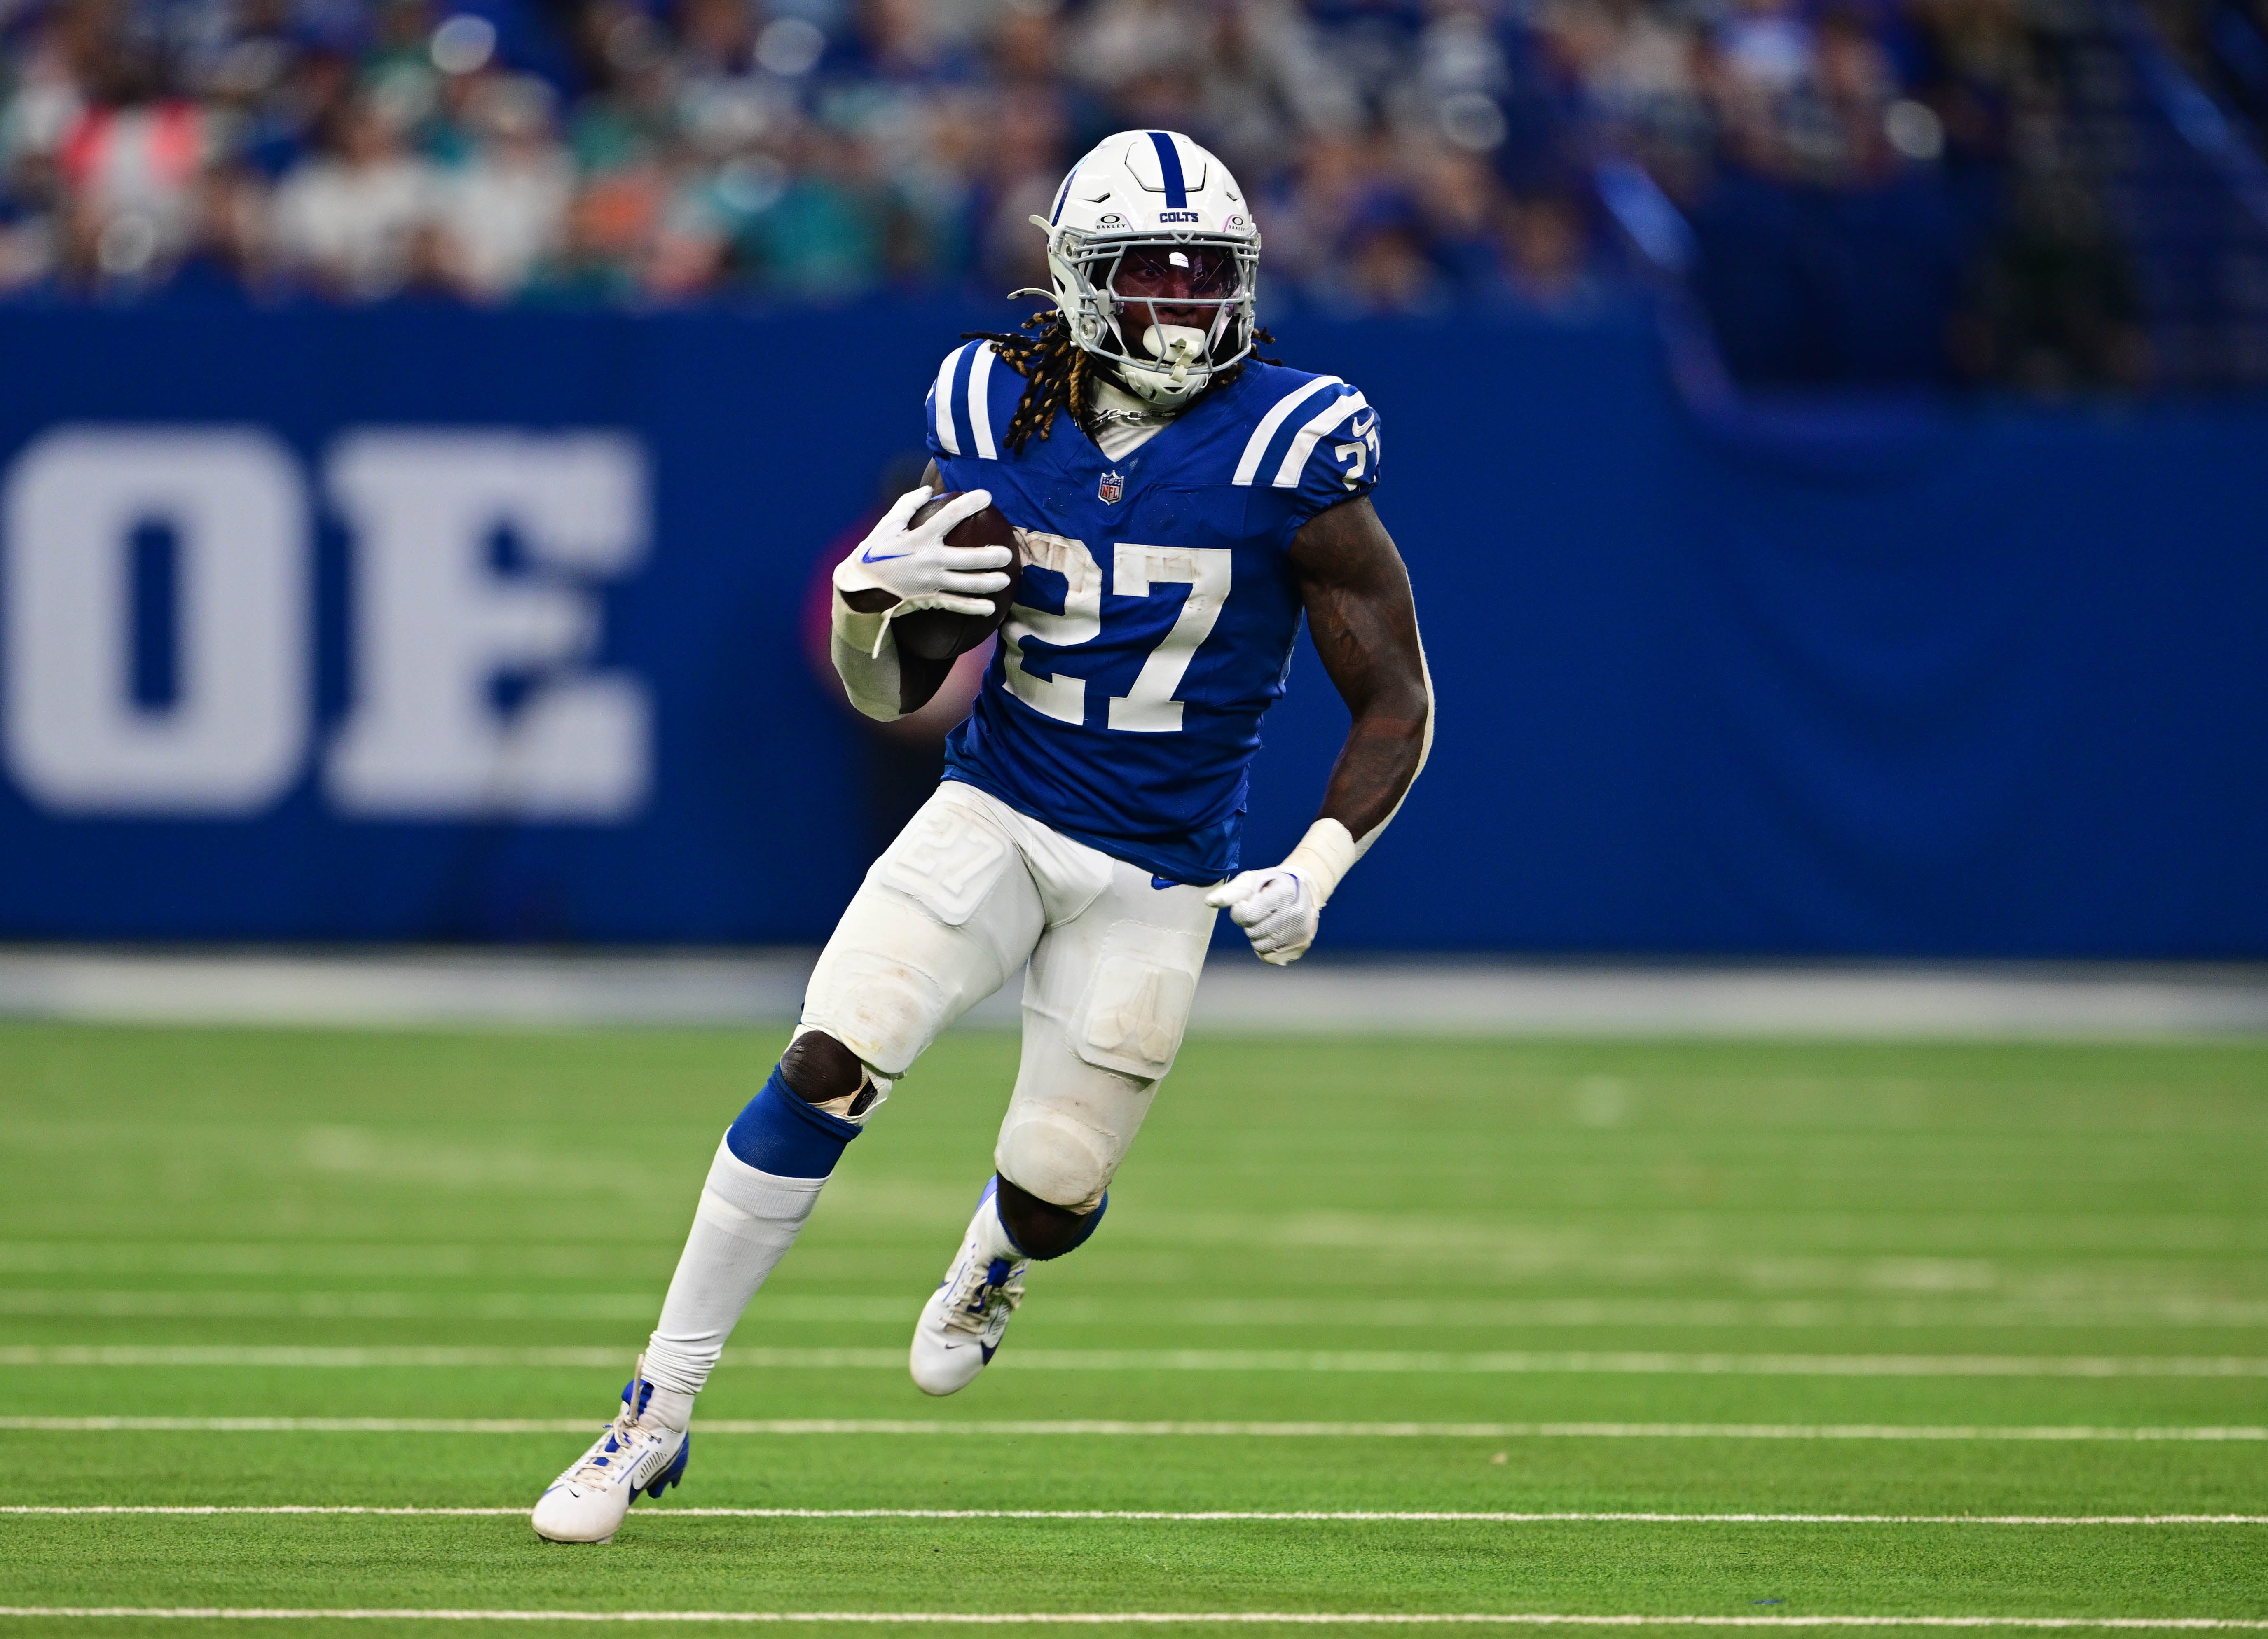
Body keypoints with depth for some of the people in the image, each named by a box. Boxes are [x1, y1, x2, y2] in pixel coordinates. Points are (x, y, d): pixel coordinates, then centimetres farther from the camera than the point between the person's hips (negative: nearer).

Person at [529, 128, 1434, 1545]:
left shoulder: (1288, 451, -13)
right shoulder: (1000, 421, -4)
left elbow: (1396, 701, -5)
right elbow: (892, 696, 4)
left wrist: (1316, 872, -19)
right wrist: (870, 599, -19)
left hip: (1158, 878, -1)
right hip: (994, 817, 1)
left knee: (1051, 1200, 4)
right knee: (826, 1069, -19)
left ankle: (995, 1259, 46)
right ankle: (660, 1413, -10)